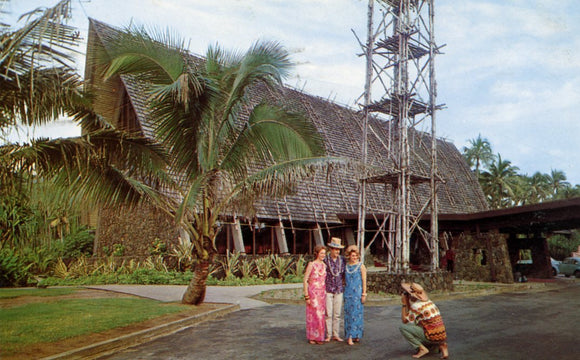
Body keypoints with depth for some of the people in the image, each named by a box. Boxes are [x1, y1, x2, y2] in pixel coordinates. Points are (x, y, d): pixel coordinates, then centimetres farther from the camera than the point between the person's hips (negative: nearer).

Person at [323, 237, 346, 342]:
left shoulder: (342, 260, 5)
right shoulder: (325, 260, -5)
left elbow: (344, 274, 14)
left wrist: (343, 285, 8)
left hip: (339, 290, 3)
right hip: (328, 290, -3)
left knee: (337, 314, 7)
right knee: (328, 314, -1)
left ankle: (336, 335, 16)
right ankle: (328, 335, 9)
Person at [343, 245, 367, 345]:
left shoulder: (361, 266, -1)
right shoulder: (346, 266, 10)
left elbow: (364, 281, -3)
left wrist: (364, 294, -8)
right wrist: (344, 291, 11)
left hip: (357, 292, -4)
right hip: (348, 292, 4)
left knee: (356, 313, -5)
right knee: (348, 314, 3)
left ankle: (356, 335, -2)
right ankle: (349, 336, 8)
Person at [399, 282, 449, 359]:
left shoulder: (415, 306, -14)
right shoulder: (429, 302, 12)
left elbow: (404, 321, -5)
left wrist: (404, 304, -2)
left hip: (431, 337, -8)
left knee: (402, 327, -5)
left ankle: (422, 349, -5)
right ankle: (442, 345, 11)